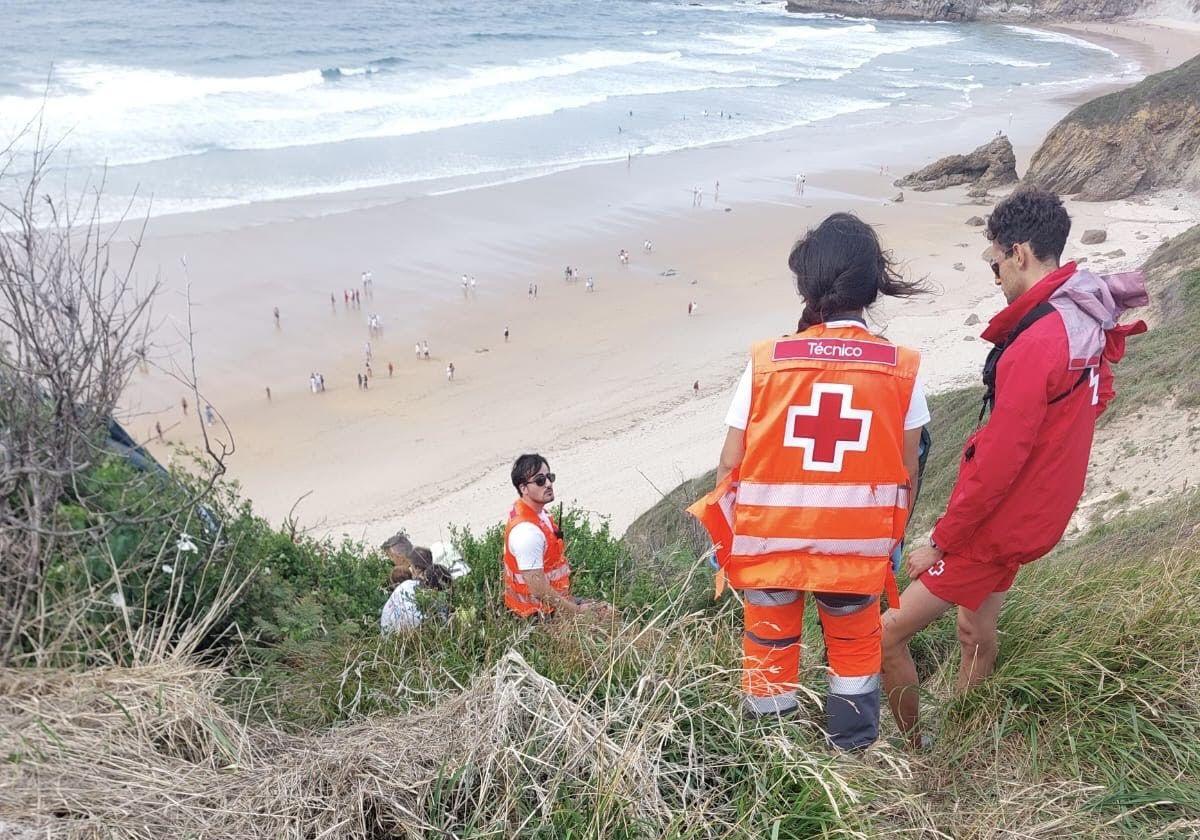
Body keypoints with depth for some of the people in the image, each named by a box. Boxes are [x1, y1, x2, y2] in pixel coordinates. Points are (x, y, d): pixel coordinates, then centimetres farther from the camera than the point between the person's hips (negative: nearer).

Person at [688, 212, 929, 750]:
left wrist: (725, 537, 6)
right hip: (858, 546, 1)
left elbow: (730, 466, -9)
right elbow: (907, 471, -2)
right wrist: (891, 539, 13)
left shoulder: (767, 362, -12)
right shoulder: (901, 369, -9)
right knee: (855, 649, 23)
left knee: (769, 651, 19)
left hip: (768, 542, 0)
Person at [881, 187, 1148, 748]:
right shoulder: (1086, 322, 1)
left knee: (886, 636, -2)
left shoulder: (1034, 344, -28)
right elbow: (1097, 397, 18)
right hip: (1035, 512, 10)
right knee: (976, 633, 23)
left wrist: (940, 542, -17)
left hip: (994, 526, -9)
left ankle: (911, 749, 16)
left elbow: (998, 462, -27)